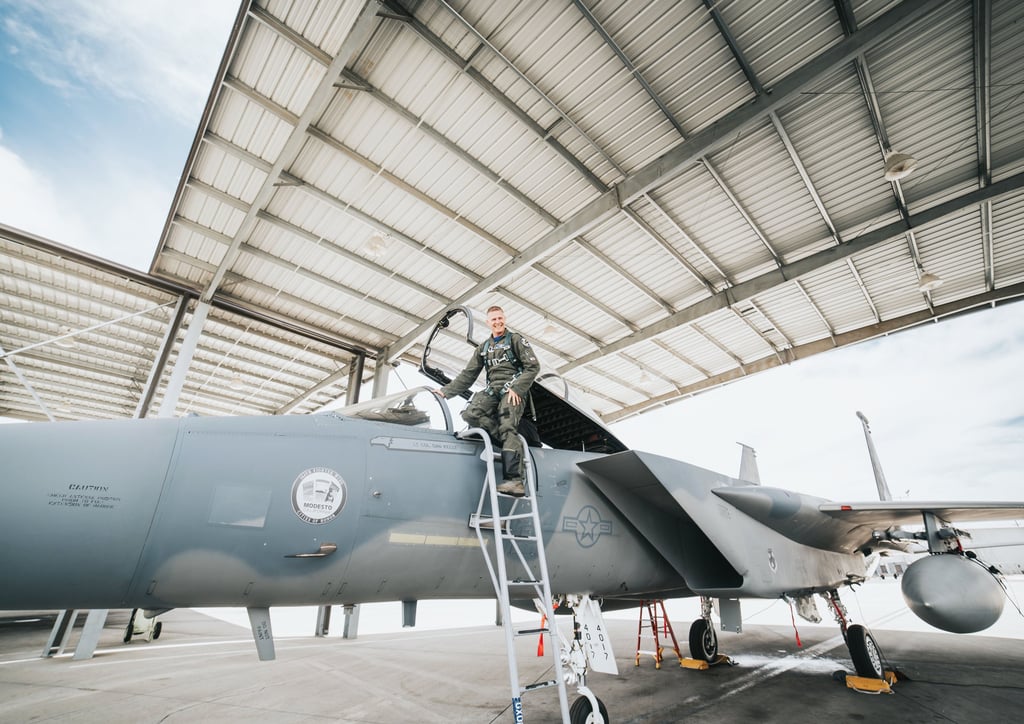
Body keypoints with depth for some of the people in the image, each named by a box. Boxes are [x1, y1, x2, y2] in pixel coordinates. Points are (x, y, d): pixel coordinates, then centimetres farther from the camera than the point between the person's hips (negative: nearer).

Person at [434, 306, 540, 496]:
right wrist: (446, 391, 15)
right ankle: (515, 442, -21)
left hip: (513, 389, -5)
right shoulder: (484, 347, 25)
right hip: (492, 389, 5)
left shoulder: (515, 339, 9)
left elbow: (533, 366, -2)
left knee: (507, 429, -23)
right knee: (470, 414, -22)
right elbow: (468, 374, 23)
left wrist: (516, 388, -15)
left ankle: (514, 481, -31)